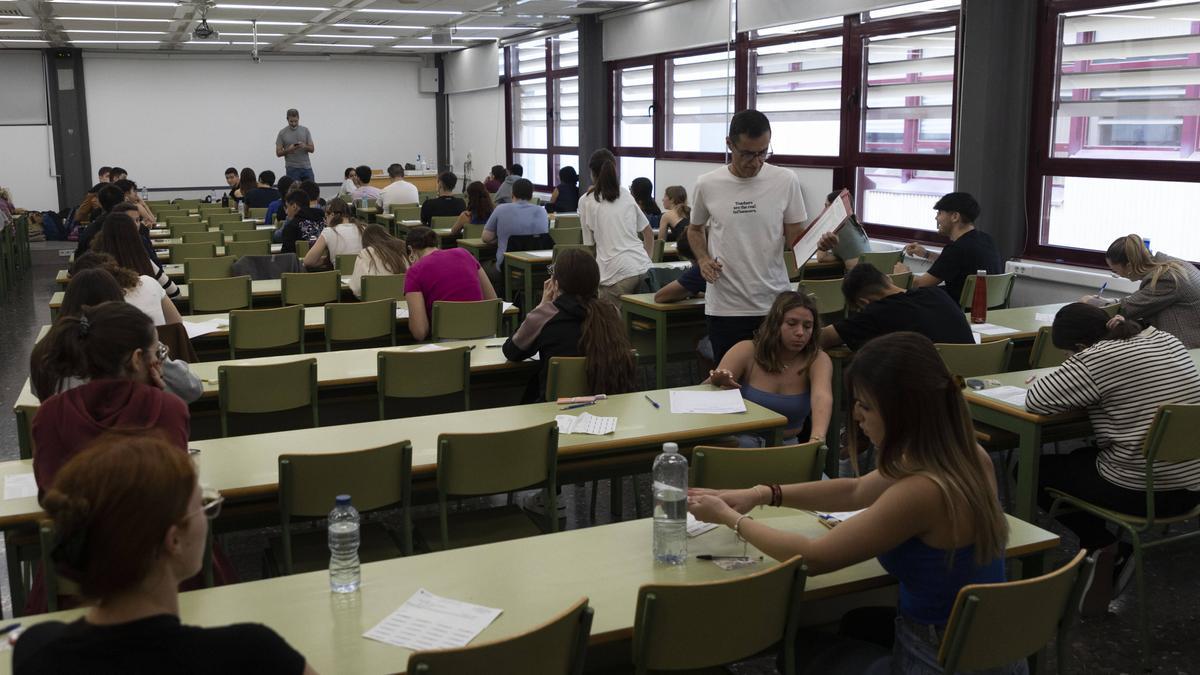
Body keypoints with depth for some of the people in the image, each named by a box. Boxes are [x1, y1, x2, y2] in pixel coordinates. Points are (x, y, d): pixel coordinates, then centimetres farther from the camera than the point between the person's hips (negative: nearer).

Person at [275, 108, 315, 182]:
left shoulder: (305, 130, 5)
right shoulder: (282, 133, -2)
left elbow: (312, 149, 2)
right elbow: (278, 153, -2)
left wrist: (304, 146, -19)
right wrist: (288, 149, -21)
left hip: (306, 168, 3)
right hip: (292, 169, -3)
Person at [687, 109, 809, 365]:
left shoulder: (786, 181, -3)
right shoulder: (708, 184, 0)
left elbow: (796, 239, 1)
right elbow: (695, 229, 17)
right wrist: (703, 259, -2)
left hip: (775, 305, 0)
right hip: (724, 307, 1)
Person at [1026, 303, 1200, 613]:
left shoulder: (1095, 359, -18)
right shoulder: (1168, 340, 7)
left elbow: (1036, 400, -17)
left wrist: (1061, 379, 3)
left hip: (1140, 492, -8)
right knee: (1080, 457, 30)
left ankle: (1106, 548, 13)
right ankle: (1114, 551, 21)